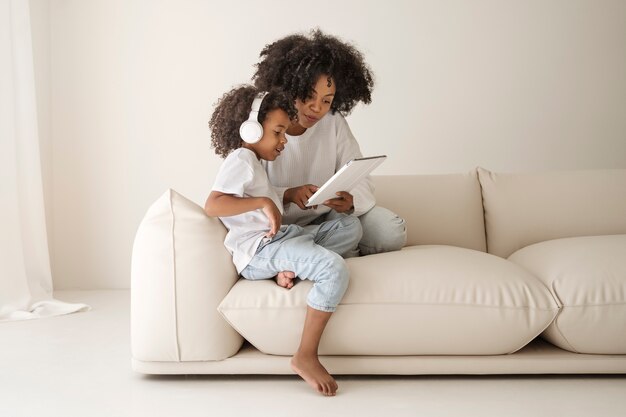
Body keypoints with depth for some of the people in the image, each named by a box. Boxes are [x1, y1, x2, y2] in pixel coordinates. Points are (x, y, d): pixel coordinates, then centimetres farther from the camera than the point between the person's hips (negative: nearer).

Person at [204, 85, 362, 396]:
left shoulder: (253, 163, 25)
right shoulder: (240, 159, -7)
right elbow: (212, 204, -24)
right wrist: (263, 202, -26)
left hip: (279, 238, 10)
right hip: (258, 250, -10)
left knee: (351, 226, 8)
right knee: (334, 268, -31)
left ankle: (292, 267, -15)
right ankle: (305, 357, -25)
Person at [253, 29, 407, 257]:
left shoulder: (334, 123, -3)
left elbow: (360, 179, -4)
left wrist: (350, 201, -29)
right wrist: (288, 195, -33)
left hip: (327, 216, 3)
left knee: (392, 232, -17)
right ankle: (345, 251, -4)